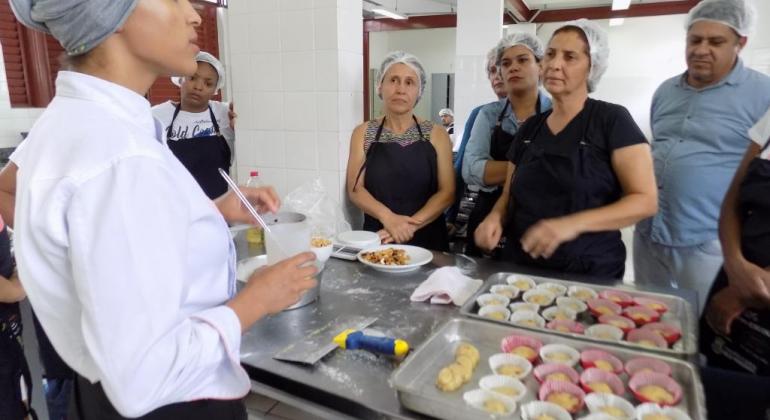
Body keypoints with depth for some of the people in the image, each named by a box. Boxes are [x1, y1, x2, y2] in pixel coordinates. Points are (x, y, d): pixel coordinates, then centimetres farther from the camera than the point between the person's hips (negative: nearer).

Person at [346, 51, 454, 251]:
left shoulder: (436, 134, 2)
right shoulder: (363, 133, 4)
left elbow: (447, 192, -2)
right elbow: (355, 189, -1)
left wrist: (412, 224, -16)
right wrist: (388, 218, -17)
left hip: (427, 237, 0)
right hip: (378, 237, 0)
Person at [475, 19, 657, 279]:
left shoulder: (611, 120, -8)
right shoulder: (529, 128, 7)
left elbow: (645, 200, -13)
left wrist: (572, 224, -27)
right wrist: (496, 217, -10)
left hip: (588, 273, -5)